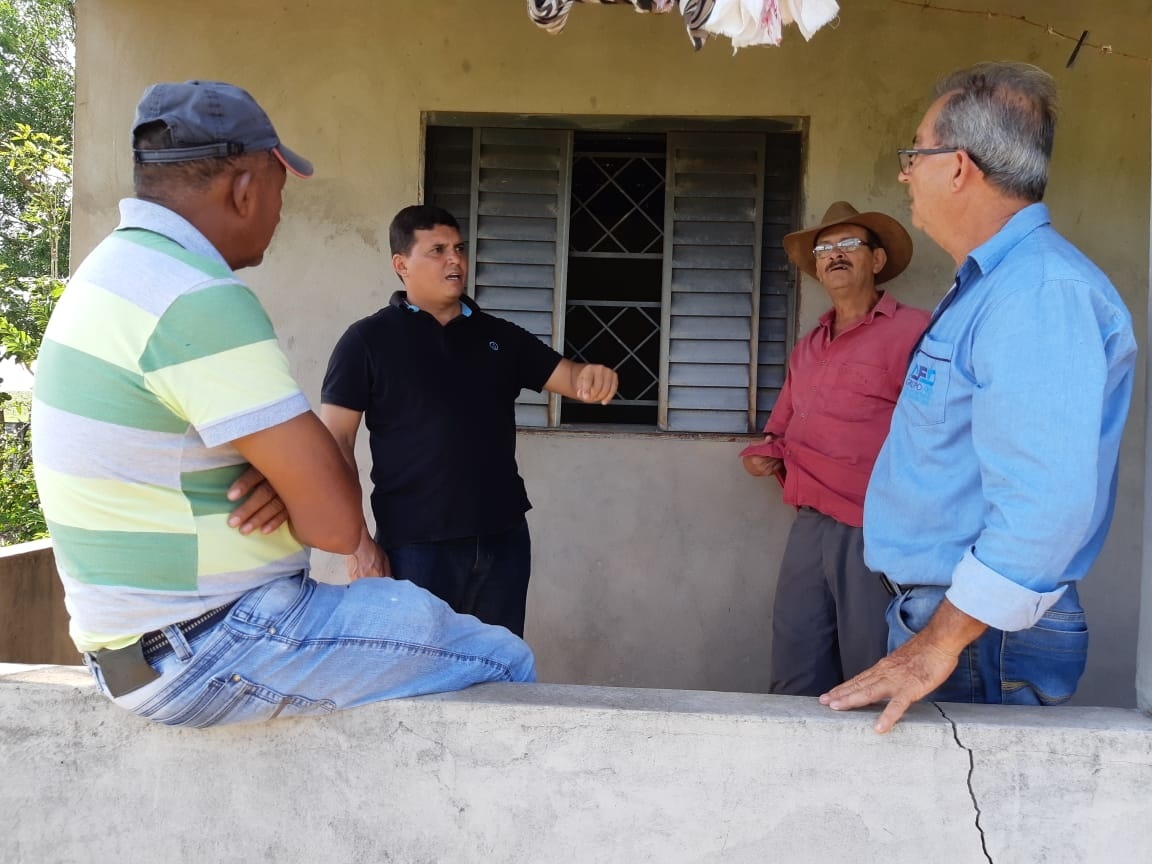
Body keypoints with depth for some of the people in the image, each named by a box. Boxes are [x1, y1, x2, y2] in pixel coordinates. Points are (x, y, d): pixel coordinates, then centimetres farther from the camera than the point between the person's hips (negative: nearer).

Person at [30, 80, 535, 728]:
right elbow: (336, 522, -24)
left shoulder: (120, 268, 9)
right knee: (504, 661, -2)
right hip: (212, 651, -10)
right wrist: (300, 491, -2)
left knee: (417, 610, 27)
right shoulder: (201, 300, -24)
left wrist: (287, 477, -8)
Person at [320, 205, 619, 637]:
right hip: (415, 545, -4)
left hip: (504, 538, 4)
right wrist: (359, 541, -12)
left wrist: (592, 377, -19)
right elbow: (336, 443, -5)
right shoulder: (368, 340, -2)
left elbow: (566, 376, 7)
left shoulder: (500, 337, 10)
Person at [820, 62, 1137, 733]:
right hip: (940, 608, 10)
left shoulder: (1043, 294, -21)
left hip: (981, 632, -10)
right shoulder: (988, 287, 15)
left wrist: (938, 646, -25)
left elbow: (1044, 505, -29)